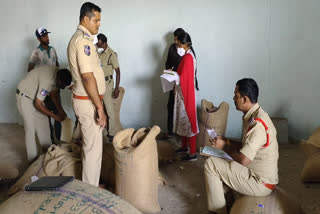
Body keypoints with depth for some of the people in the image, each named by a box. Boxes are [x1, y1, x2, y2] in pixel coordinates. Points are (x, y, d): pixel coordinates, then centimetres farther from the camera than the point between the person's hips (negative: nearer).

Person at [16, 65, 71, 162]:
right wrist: (54, 116, -20)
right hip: (24, 96, -9)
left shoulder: (57, 74, -10)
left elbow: (54, 93, 5)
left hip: (35, 95, 9)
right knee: (31, 129, -7)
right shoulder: (47, 80, -36)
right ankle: (33, 160, 1)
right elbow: (38, 104, -28)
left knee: (43, 125, 10)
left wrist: (60, 110, -5)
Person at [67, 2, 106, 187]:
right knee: (93, 147, -1)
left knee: (90, 145, 19)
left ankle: (90, 184, 33)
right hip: (88, 102, -11)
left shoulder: (79, 38, 15)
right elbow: (88, 76, -24)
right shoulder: (83, 40, -18)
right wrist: (100, 108, -22)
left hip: (86, 100, 11)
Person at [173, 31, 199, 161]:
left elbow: (183, 79, -23)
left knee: (188, 120, -4)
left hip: (186, 94, -10)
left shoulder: (188, 58, -19)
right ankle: (184, 146, 33)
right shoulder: (187, 56, 12)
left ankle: (193, 153, 4)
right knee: (183, 119, 18)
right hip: (182, 93, 10)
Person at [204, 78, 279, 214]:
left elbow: (243, 159, -29)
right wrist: (228, 143, 2)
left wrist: (224, 147, -13)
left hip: (261, 183, -10)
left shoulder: (257, 124, -27)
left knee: (210, 164, -10)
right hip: (257, 173, 10)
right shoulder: (252, 116, 4)